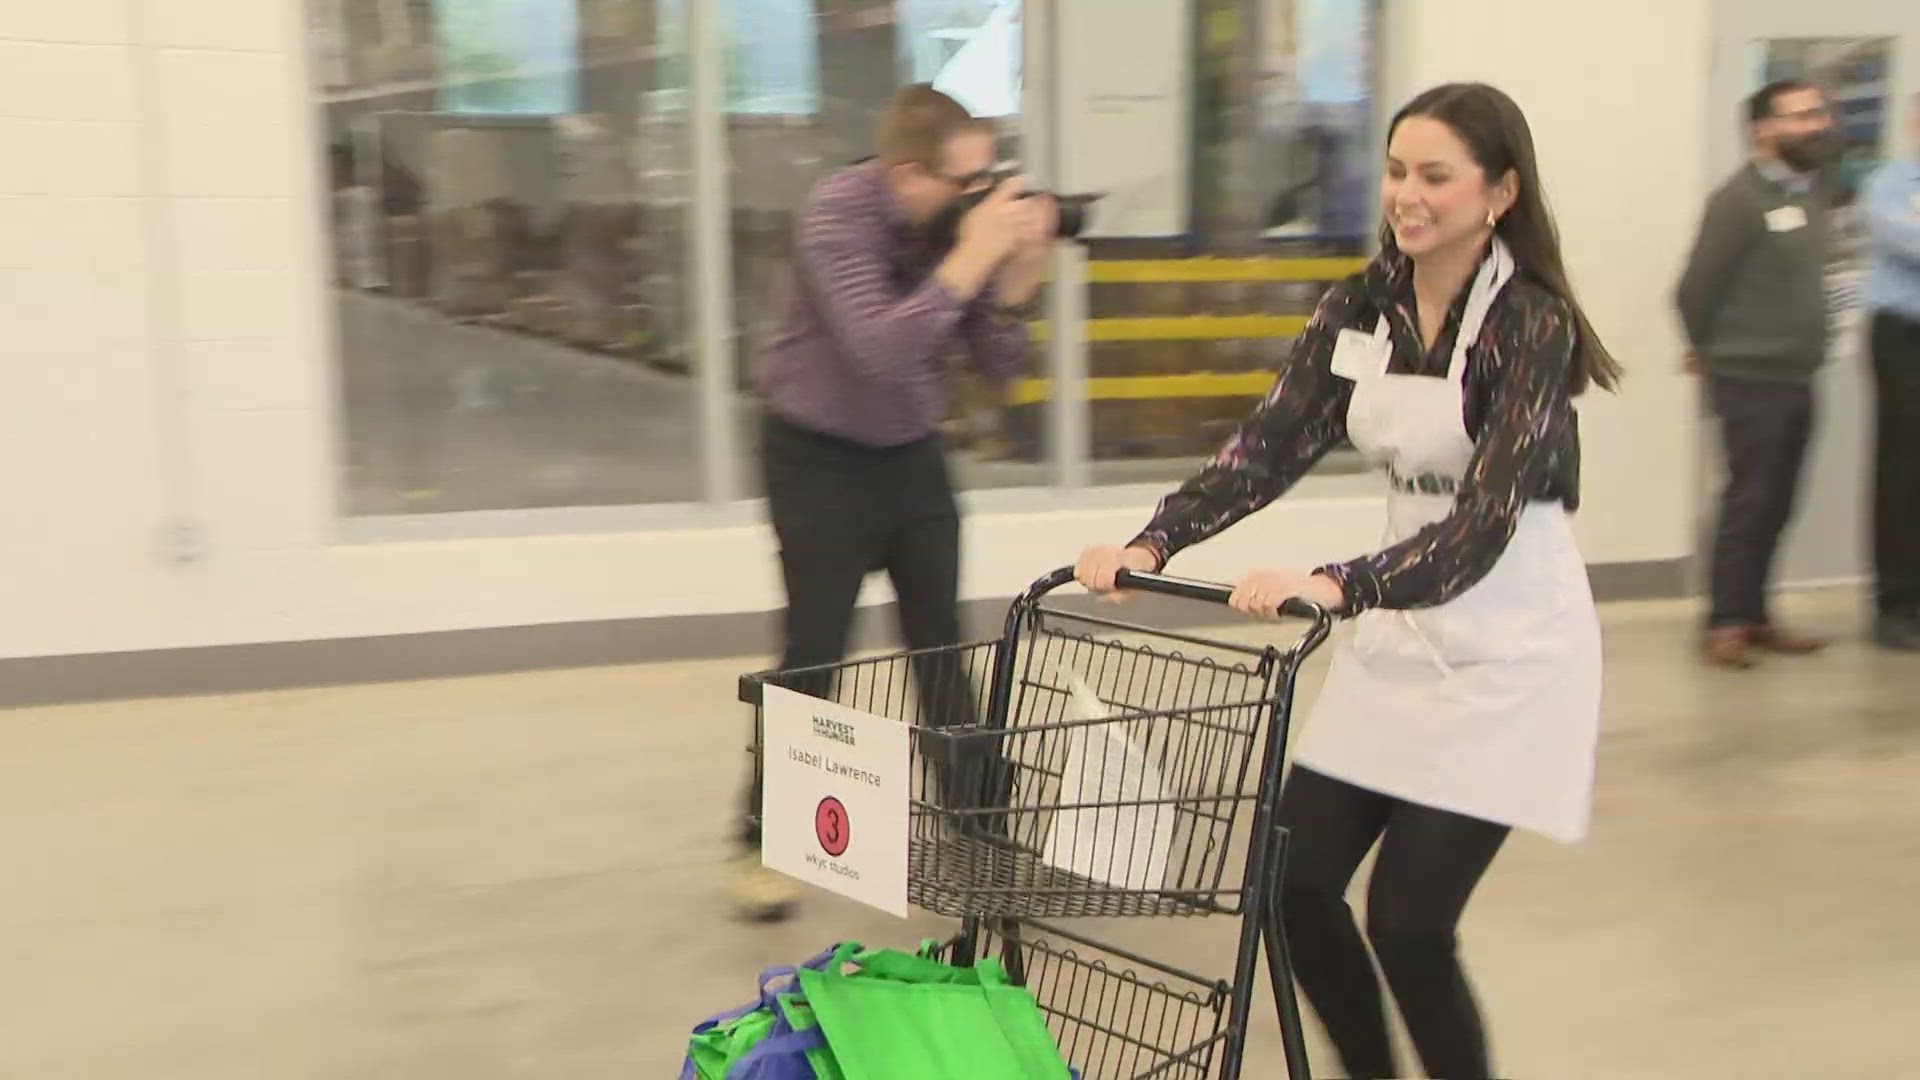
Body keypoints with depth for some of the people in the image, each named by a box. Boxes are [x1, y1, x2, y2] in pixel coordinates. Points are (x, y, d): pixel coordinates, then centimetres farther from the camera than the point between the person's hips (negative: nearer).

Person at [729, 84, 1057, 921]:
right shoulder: (837, 216, -23)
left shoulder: (961, 220, -9)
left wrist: (1016, 279, -20)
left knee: (942, 647, 6)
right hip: (821, 456, -5)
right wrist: (973, 257, -35)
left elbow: (996, 369, -4)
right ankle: (761, 844, 14)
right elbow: (879, 348, -37)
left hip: (912, 452, 5)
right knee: (814, 658, -2)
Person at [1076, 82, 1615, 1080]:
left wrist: (1338, 585, -43)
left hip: (1507, 643, -6)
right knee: (1296, 880, 5)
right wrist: (1151, 543, -19)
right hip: (1401, 628, 6)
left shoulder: (1531, 324, -18)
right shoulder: (1362, 305, 0)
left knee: (1407, 921, -7)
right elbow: (1270, 443, -4)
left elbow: (1487, 517, -28)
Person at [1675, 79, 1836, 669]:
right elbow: (1695, 289, -12)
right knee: (1750, 501, -4)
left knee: (1776, 506, 11)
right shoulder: (1740, 199, -15)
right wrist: (1713, 352, 2)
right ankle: (1725, 624, 5)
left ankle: (1754, 617, 20)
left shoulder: (1809, 191, 10)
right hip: (1752, 381, -7)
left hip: (1796, 380, 7)